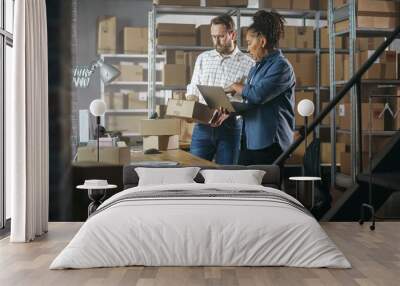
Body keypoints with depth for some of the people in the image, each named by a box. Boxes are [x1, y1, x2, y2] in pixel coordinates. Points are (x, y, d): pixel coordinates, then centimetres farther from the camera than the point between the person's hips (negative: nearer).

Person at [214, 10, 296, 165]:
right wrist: (229, 113, 8)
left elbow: (258, 95, -20)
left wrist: (237, 87, -1)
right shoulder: (256, 68, 18)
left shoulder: (281, 66, -10)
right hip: (249, 140, 8)